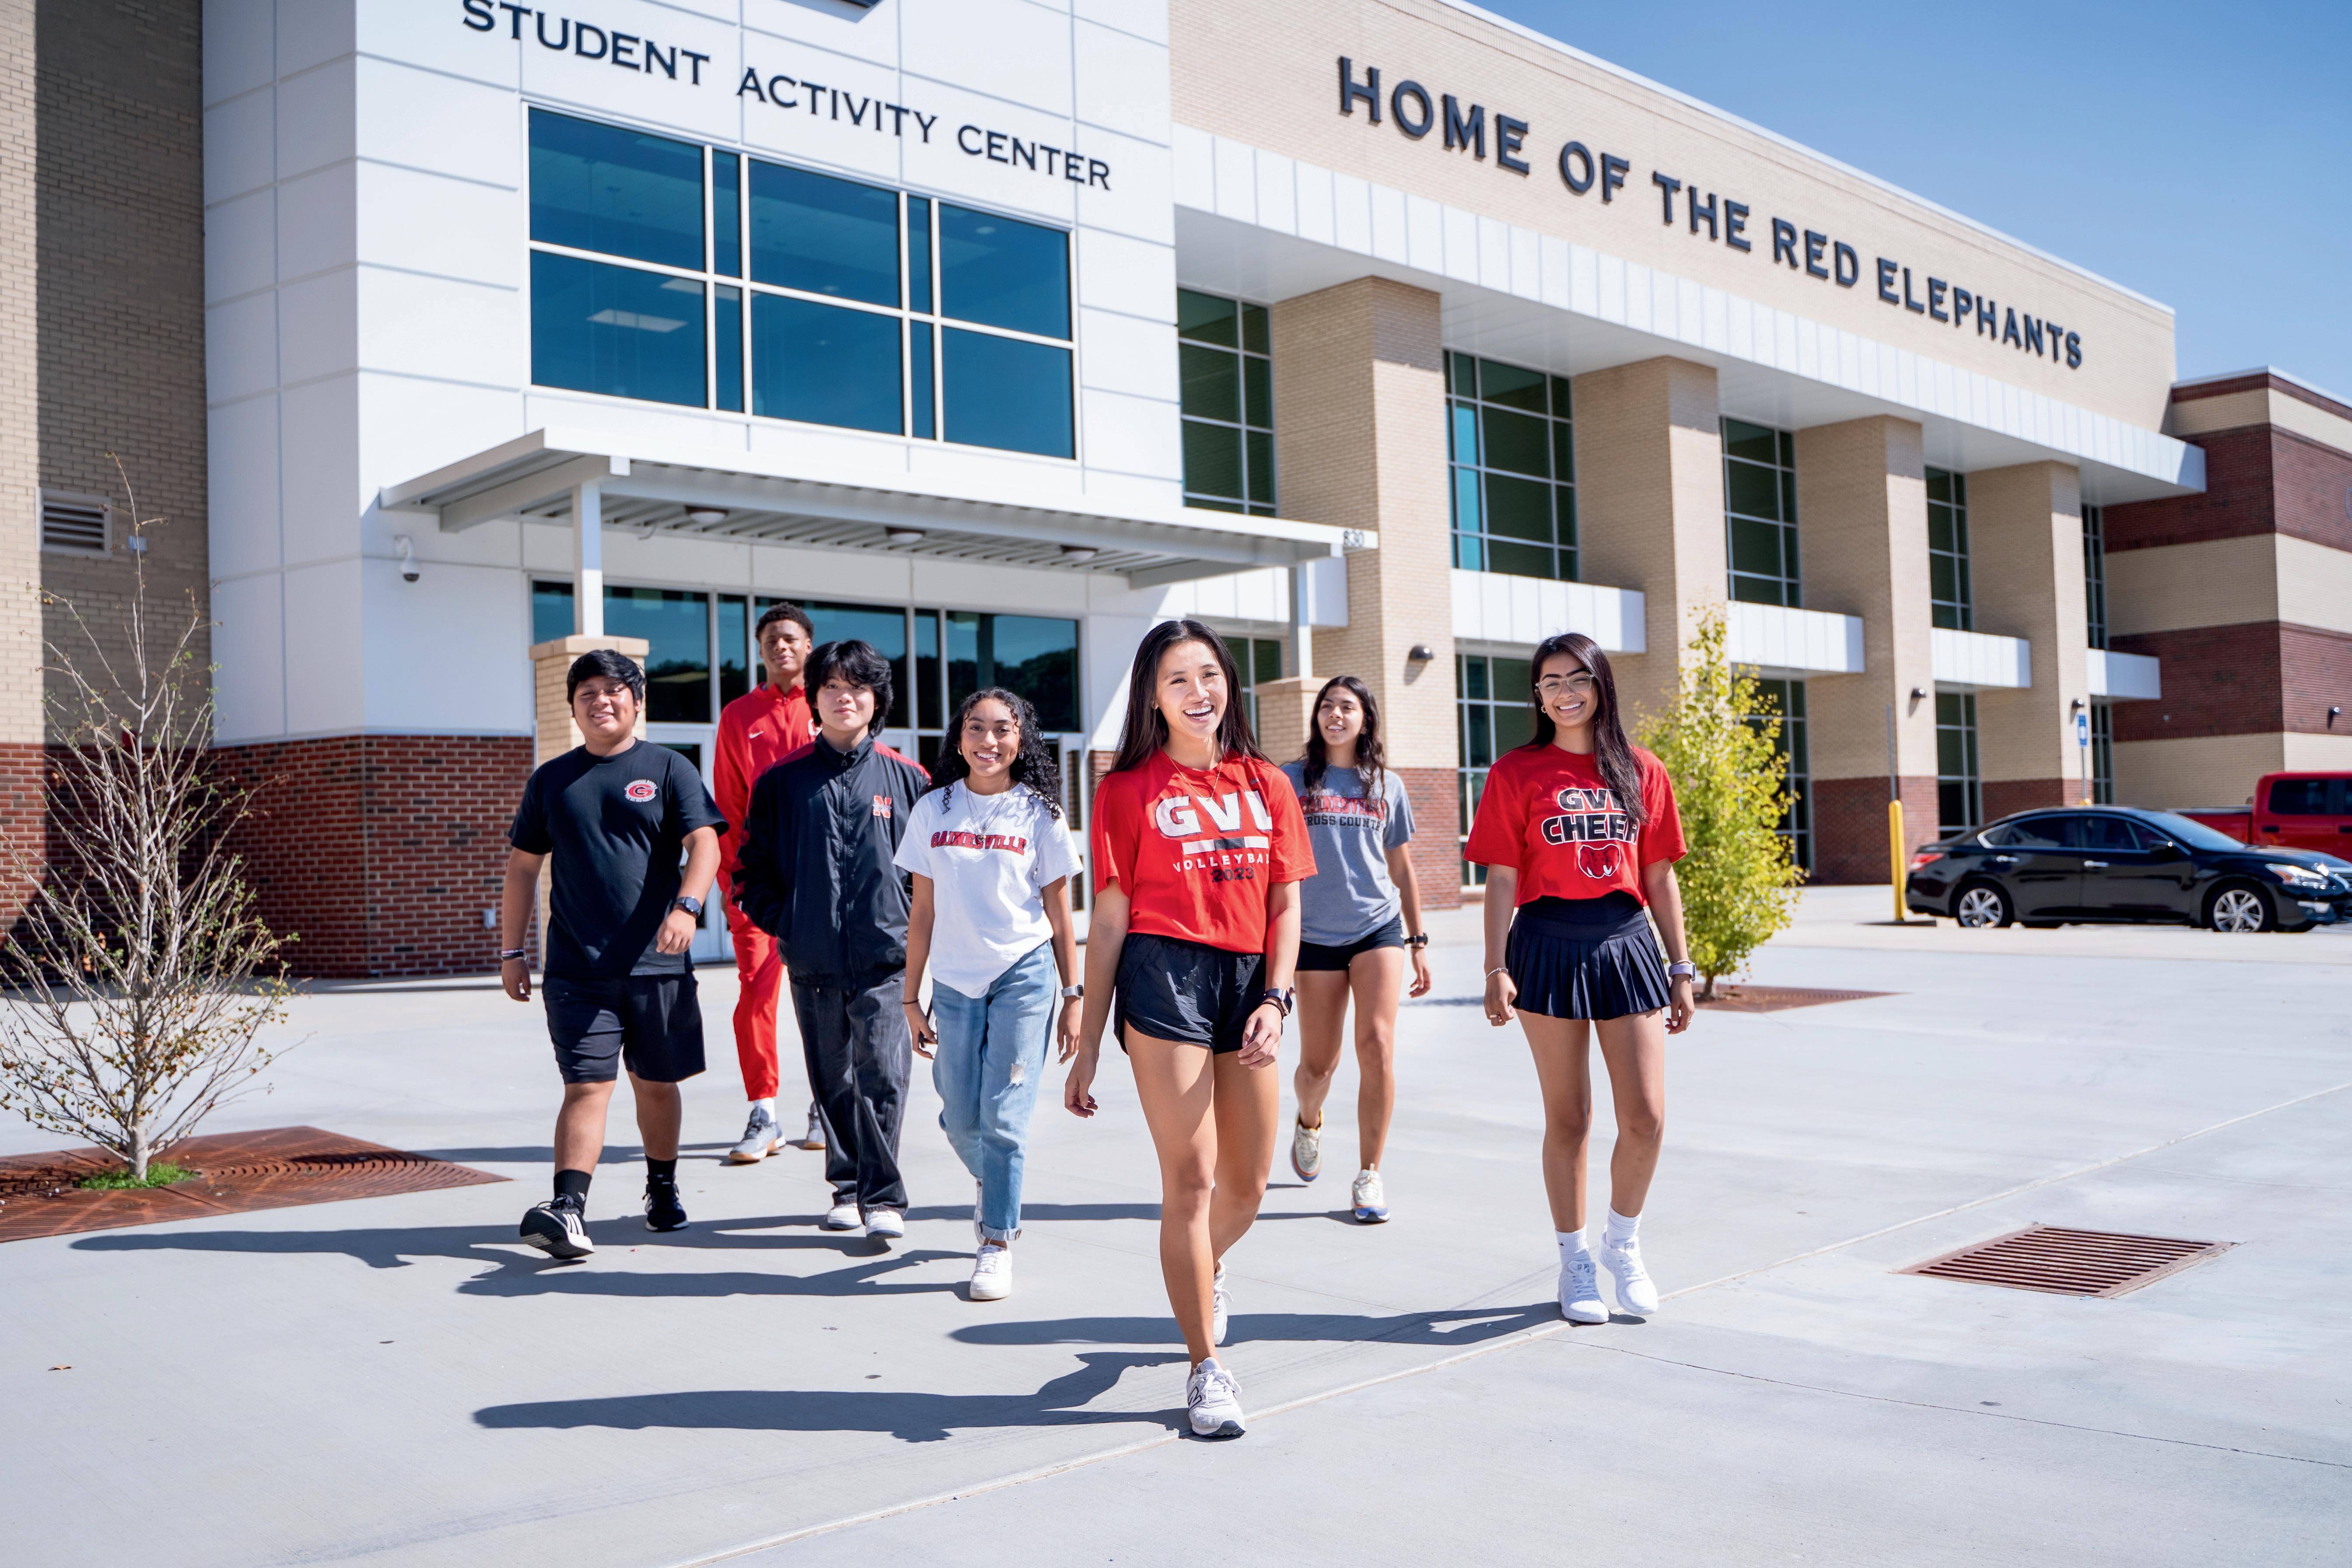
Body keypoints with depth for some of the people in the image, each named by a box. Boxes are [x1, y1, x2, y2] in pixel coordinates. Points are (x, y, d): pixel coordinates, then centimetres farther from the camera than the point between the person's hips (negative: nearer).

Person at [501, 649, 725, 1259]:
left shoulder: (669, 770, 4)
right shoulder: (551, 780, 11)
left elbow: (704, 844, -7)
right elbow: (523, 867, 15)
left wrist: (686, 905, -25)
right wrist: (511, 951, 11)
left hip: (657, 964, 0)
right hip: (576, 969, 0)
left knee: (657, 1084, 12)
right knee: (587, 1085, -10)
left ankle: (662, 1188, 31)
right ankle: (568, 1208, -17)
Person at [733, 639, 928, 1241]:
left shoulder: (906, 778, 5)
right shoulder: (782, 781, 7)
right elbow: (750, 866, 12)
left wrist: (918, 926, 2)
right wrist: (783, 920, 2)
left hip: (885, 957, -2)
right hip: (812, 962, 2)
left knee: (882, 1075, -11)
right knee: (833, 1082, 10)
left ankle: (882, 1197, -5)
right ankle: (848, 1187, 23)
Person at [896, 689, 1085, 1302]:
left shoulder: (1038, 813, 0)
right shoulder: (933, 811, 5)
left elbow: (1059, 915, 3)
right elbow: (923, 913, 8)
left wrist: (1073, 997, 1)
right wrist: (911, 999, 8)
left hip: (1024, 977, -2)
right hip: (955, 981, 3)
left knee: (1004, 1118, -5)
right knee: (961, 1121, 7)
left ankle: (997, 1242, 7)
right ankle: (994, 1187, 38)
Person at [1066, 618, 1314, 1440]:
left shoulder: (1266, 783, 12)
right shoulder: (1130, 789, 3)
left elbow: (1286, 904, 11)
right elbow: (1109, 920, 2)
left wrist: (1274, 999, -5)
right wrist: (1087, 1046, 1)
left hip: (1249, 979, 4)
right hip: (1165, 977, -4)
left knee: (1248, 1188, 11)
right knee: (1191, 1179, -5)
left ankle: (1205, 1269, 46)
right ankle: (1207, 1370, 8)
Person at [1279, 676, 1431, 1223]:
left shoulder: (1387, 786, 9)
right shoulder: (1291, 781, 3)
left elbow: (1402, 869, 15)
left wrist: (1419, 941, 13)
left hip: (1378, 926, 1)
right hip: (1315, 934, -1)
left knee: (1377, 1043, -16)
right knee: (1319, 1062, 6)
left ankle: (1369, 1175, -5)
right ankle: (1309, 1123, 42)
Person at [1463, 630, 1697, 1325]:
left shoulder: (1642, 771, 9)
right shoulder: (1516, 772, 2)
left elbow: (1660, 878, 11)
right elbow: (1502, 878, -1)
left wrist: (1681, 967, 9)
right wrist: (1496, 968, -8)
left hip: (1626, 943, 2)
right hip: (1549, 947, -2)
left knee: (1646, 1118, -3)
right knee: (1568, 1118, 5)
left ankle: (1623, 1240, 23)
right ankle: (1575, 1261, 22)